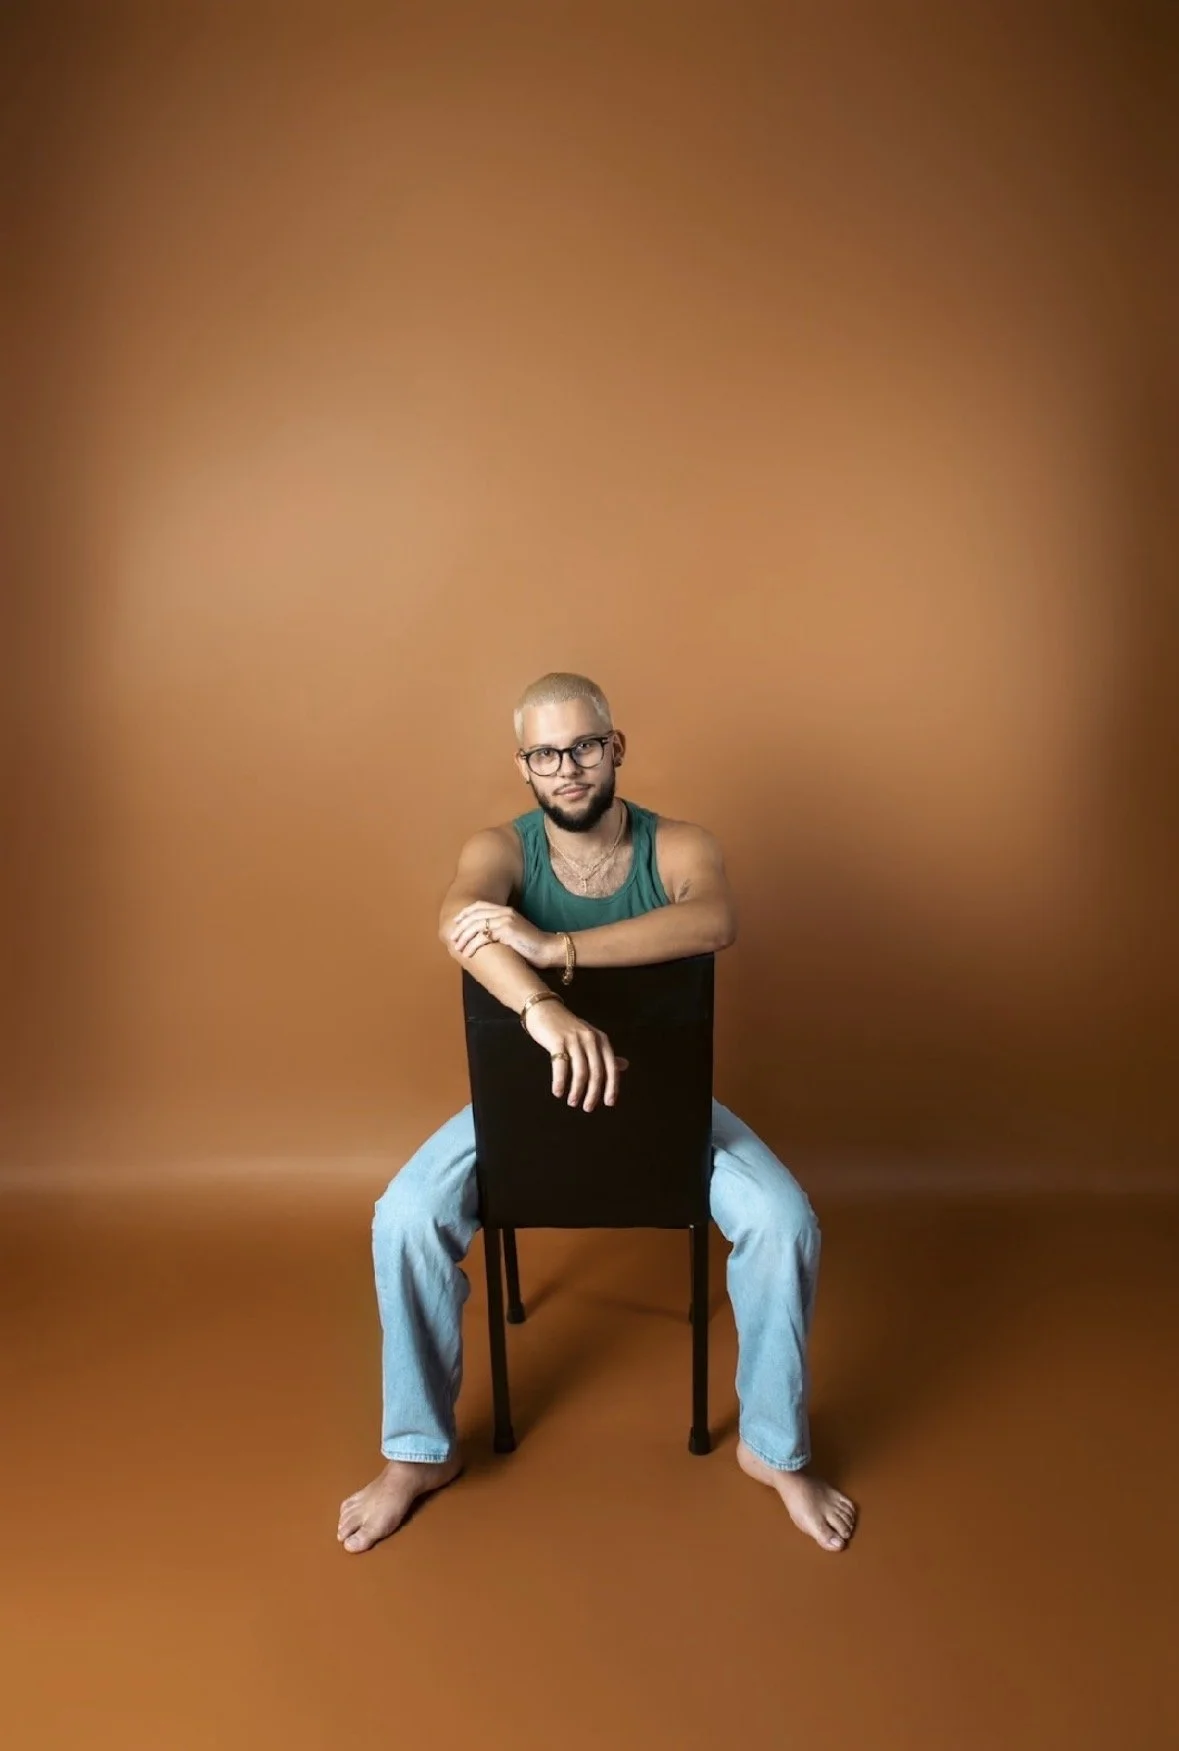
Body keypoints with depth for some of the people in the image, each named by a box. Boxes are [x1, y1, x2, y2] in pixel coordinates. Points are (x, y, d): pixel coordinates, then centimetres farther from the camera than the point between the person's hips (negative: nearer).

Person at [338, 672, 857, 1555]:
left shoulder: (679, 846, -12)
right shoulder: (499, 848, -11)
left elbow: (715, 922, -37)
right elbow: (459, 921, -37)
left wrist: (554, 946, -46)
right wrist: (543, 1010, -57)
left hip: (661, 1090, 0)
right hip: (529, 1090, 1)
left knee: (785, 1219, -21)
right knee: (405, 1217, -20)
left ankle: (775, 1448, 6)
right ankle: (419, 1451, 4)